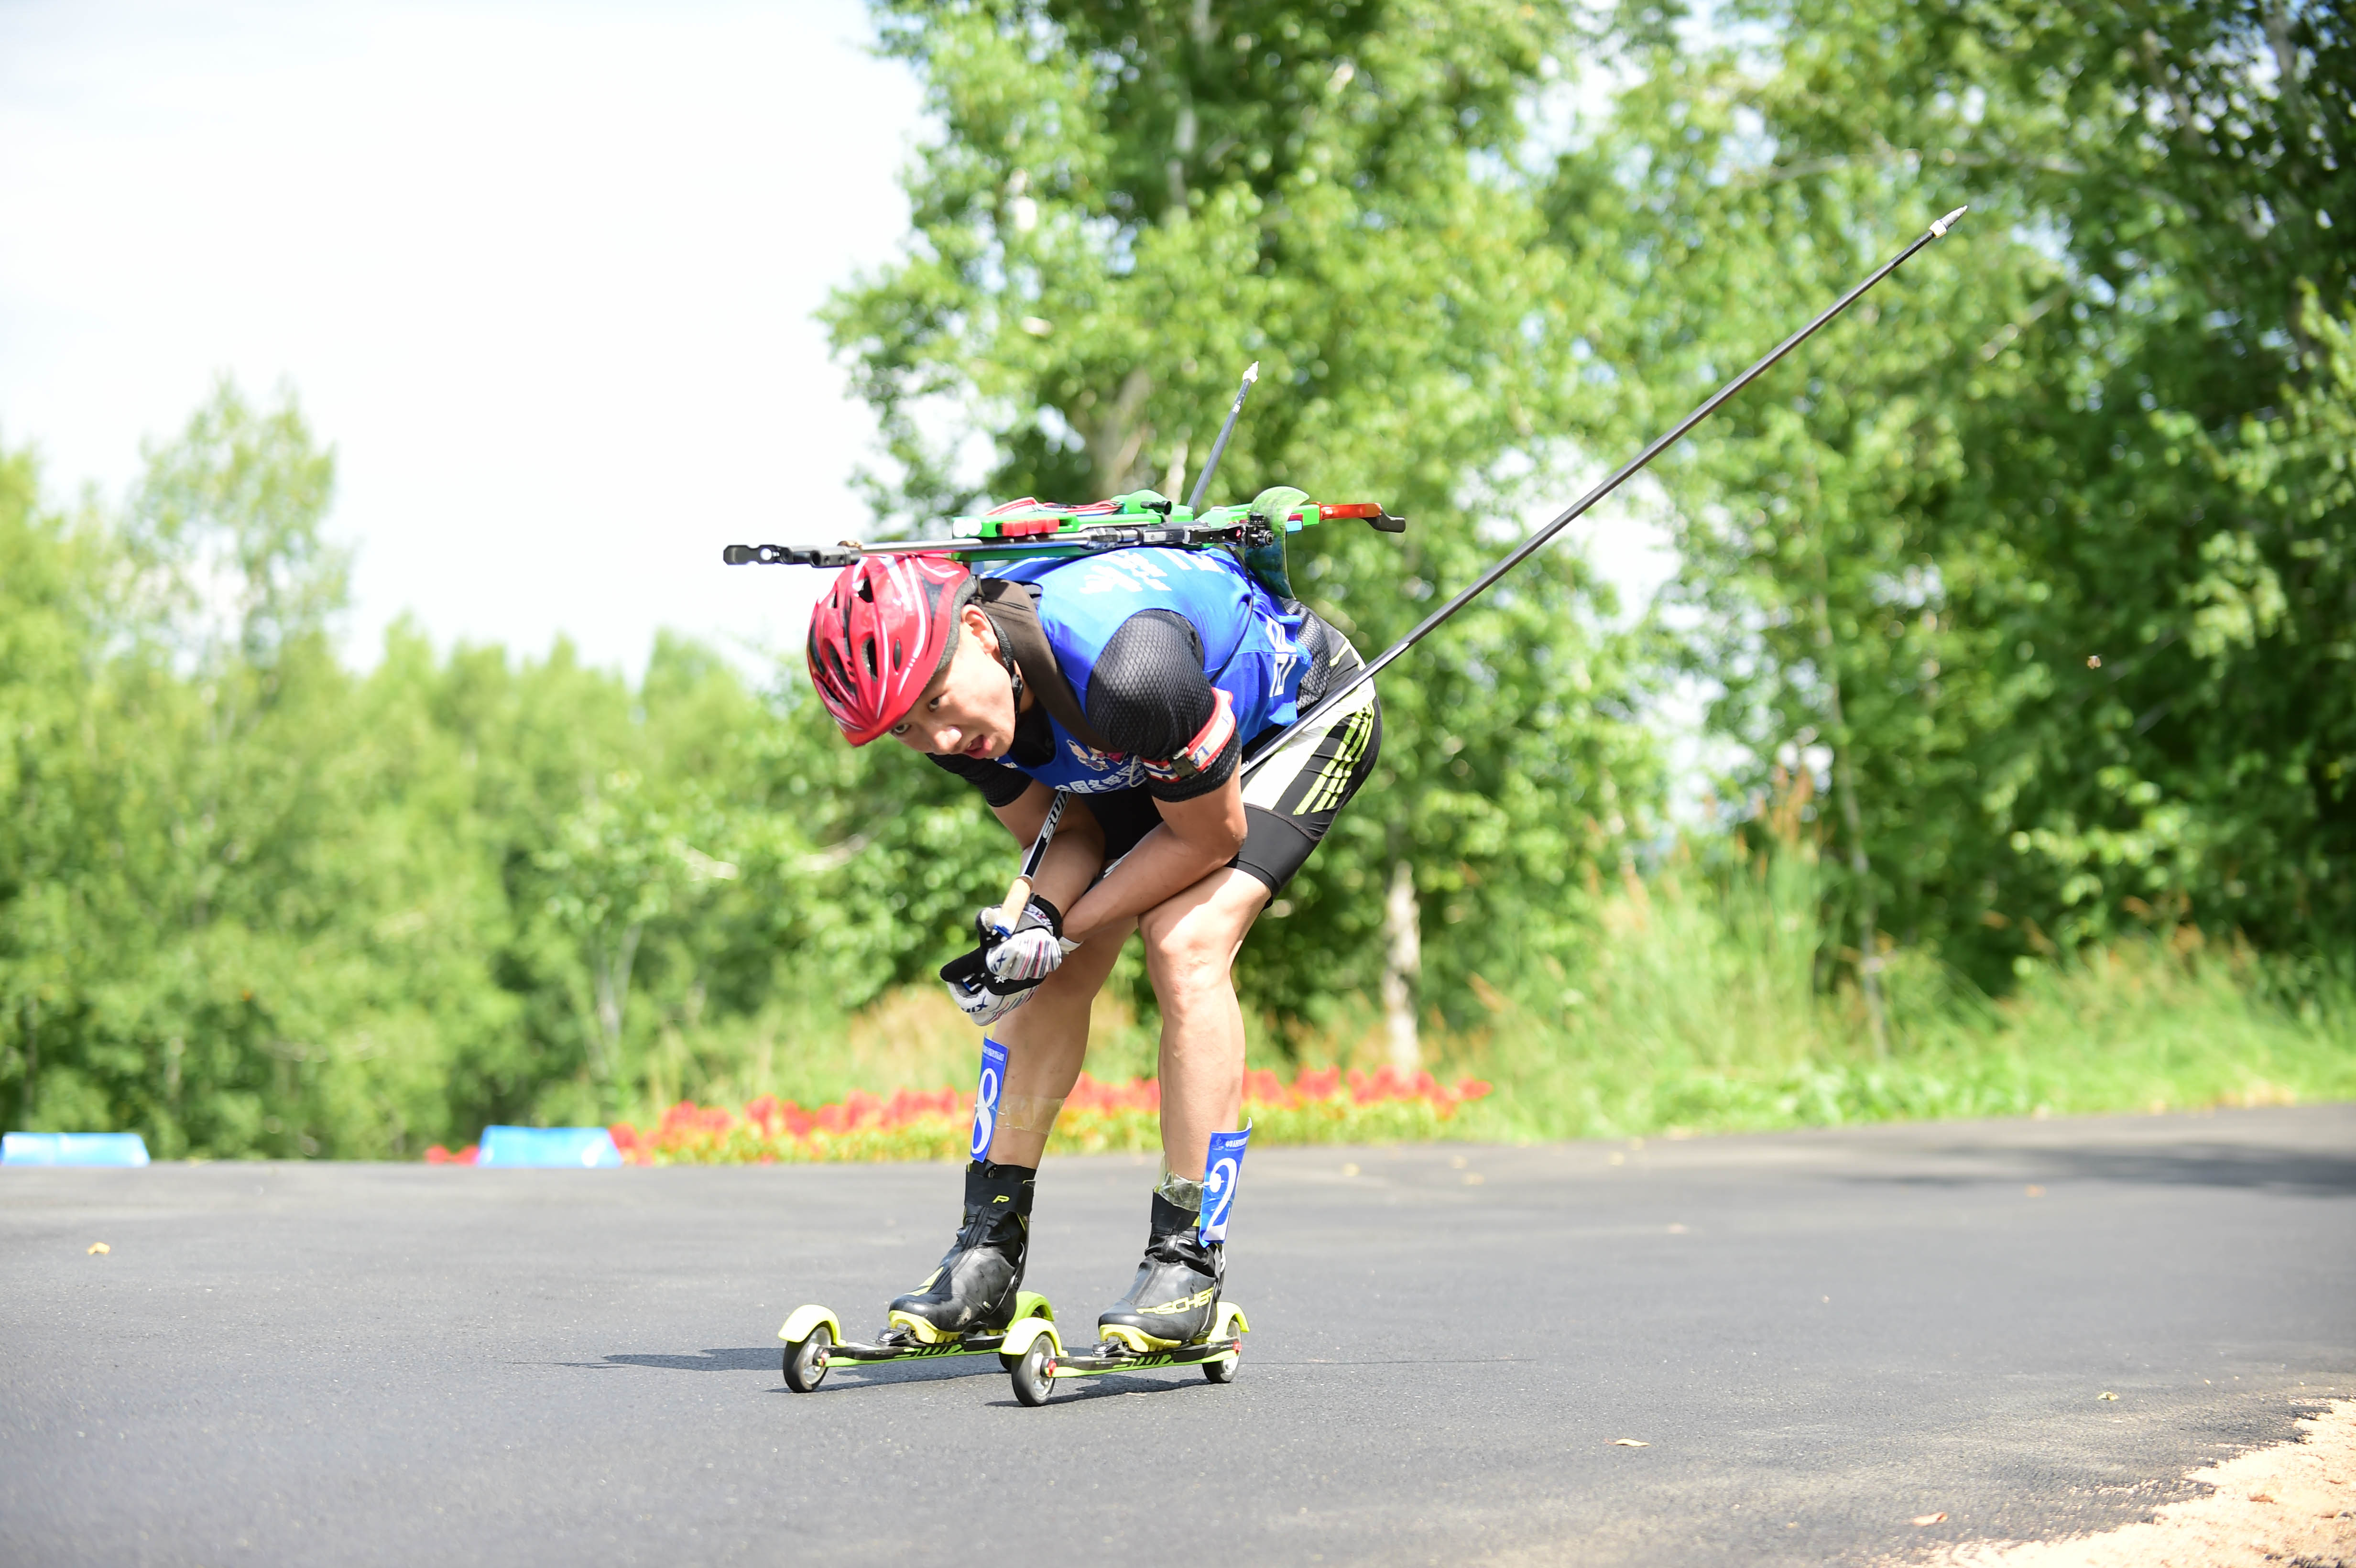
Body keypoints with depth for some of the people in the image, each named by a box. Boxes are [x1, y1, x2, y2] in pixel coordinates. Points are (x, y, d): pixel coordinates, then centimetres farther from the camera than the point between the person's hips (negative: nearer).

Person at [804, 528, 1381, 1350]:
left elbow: (1212, 835, -27)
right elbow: (1069, 834, -6)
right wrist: (1034, 922, -28)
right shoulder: (957, 706, -20)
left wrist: (1061, 927, -26)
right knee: (1052, 970, -4)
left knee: (1184, 946, -24)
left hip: (1309, 709, -7)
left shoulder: (1123, 666, -43)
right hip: (1142, 759, 7)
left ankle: (1190, 1261, -18)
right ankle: (989, 1253, 2)